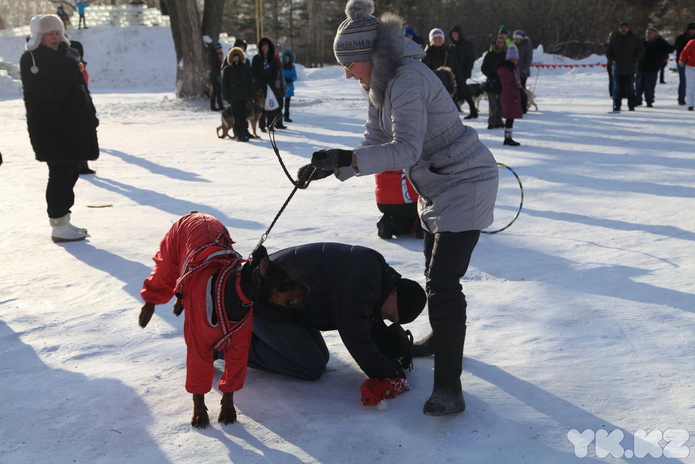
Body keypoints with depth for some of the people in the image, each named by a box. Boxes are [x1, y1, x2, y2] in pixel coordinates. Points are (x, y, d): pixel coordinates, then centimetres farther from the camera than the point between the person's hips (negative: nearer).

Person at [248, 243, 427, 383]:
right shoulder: (361, 280, -28)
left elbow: (372, 325, 15)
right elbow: (354, 336, -27)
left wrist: (395, 358, 5)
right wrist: (388, 373, -17)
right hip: (265, 303, -10)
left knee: (320, 357, 13)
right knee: (312, 369, -12)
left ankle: (253, 332, 18)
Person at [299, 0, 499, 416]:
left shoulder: (408, 81, -27)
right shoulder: (380, 85, 4)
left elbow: (406, 149, -37)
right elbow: (376, 146, 3)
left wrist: (346, 158, -44)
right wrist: (335, 167, -12)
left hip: (466, 183, -10)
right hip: (436, 188, 10)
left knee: (443, 282, -16)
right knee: (436, 271, 25)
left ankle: (449, 386, -11)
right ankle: (442, 337, 49)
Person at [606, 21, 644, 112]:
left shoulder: (634, 38, 4)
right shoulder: (615, 39, 6)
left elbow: (641, 50, 5)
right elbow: (608, 51, 11)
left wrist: (634, 60, -7)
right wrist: (613, 59, -5)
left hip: (630, 68, -1)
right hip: (618, 68, 1)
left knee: (630, 88, 2)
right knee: (618, 88, 3)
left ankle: (631, 105, 7)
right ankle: (617, 105, 9)